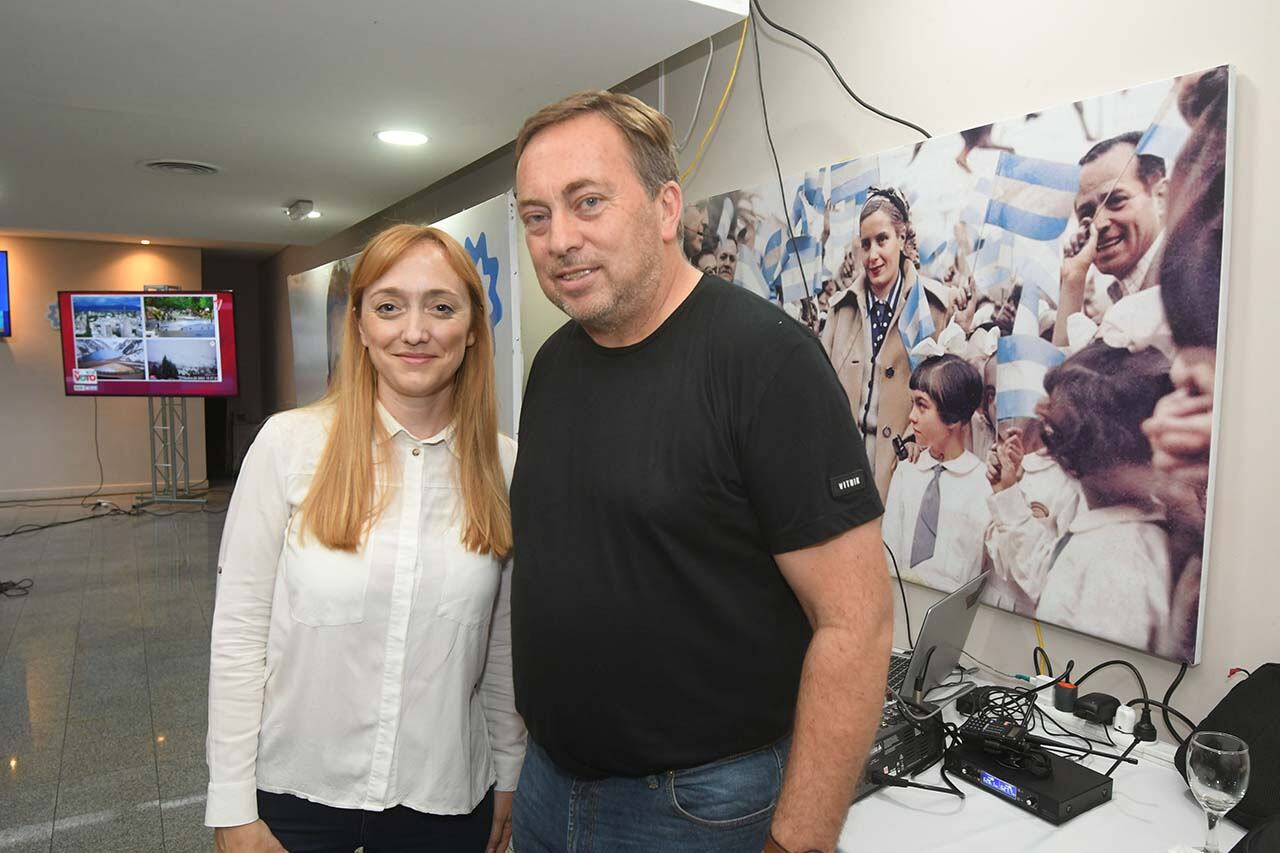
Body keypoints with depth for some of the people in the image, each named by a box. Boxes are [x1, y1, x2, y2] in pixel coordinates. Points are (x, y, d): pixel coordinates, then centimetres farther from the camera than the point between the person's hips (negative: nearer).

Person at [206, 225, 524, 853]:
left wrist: (508, 778, 7)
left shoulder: (505, 466, -7)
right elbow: (238, 632, -8)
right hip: (294, 790, -1)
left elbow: (504, 644, 1)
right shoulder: (289, 443, -12)